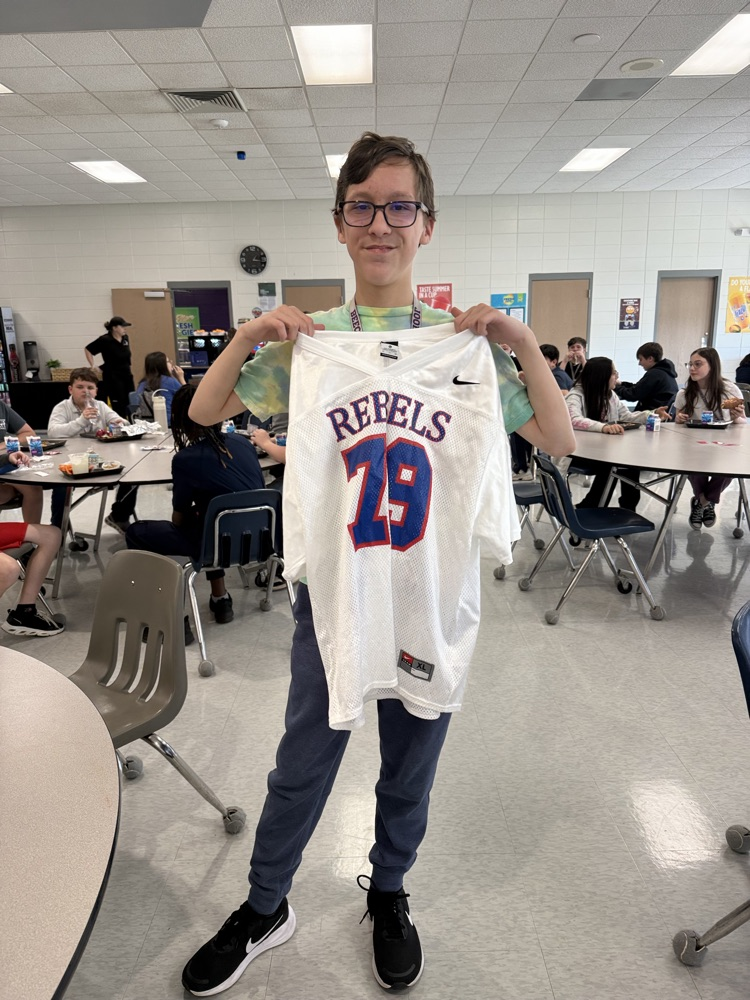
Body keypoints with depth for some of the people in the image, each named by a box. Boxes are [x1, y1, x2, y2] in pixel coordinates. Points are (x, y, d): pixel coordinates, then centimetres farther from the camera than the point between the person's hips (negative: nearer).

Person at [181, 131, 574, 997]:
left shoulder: (465, 341, -2)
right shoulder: (308, 340, -1)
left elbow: (558, 441, -3)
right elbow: (204, 413, 5)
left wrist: (522, 340, -14)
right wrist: (248, 336, -11)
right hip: (332, 575, 0)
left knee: (412, 756, 18)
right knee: (305, 755, 13)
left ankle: (388, 893, 46)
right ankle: (265, 909, 40)